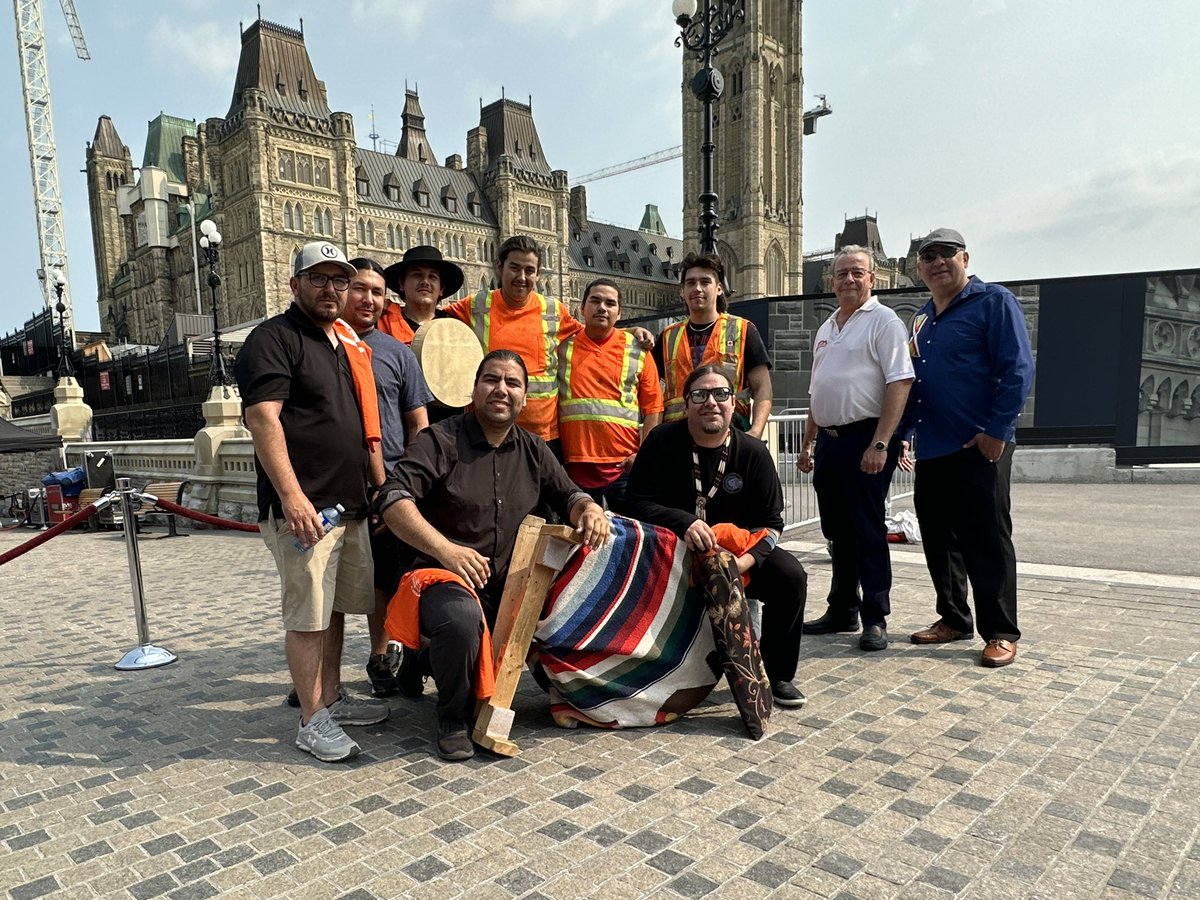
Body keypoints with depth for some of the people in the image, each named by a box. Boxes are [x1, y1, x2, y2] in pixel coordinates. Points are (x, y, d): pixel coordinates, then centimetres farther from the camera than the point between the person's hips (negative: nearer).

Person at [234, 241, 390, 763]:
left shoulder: (346, 344, 19)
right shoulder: (274, 338, -6)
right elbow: (262, 417, -17)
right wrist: (291, 495, -24)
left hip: (351, 503, 8)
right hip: (303, 507, -8)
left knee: (335, 606, 15)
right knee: (308, 615, -3)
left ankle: (332, 698, 27)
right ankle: (313, 721, 8)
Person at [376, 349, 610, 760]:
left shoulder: (533, 450, 11)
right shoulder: (441, 440, -7)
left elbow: (567, 495, 18)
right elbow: (392, 500, -18)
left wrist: (590, 509, -8)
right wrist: (445, 548, -33)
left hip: (509, 585, 6)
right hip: (445, 576, -6)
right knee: (462, 616, -37)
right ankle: (453, 718, -6)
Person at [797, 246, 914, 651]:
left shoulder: (883, 321, -4)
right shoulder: (825, 329, 18)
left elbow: (900, 383, -15)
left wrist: (880, 444, -22)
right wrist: (808, 444, 20)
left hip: (865, 439, -7)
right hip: (828, 440, 7)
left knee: (867, 530, -3)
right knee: (837, 531, 13)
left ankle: (874, 619, 8)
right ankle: (841, 610, 24)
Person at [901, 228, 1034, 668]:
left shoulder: (993, 302, -4)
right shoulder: (922, 318, 17)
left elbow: (1018, 371, -11)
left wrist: (996, 431, -17)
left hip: (979, 447, -7)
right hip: (931, 449, 7)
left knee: (987, 542, -1)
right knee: (939, 539, 12)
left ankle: (1001, 633, 11)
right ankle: (953, 618, 26)